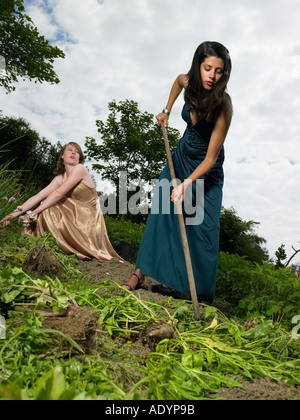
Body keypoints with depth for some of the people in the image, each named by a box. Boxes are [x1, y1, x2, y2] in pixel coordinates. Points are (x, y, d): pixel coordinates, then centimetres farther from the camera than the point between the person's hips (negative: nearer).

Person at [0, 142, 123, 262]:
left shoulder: (80, 169, -11)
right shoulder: (60, 178, 11)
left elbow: (58, 194, -18)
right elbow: (39, 196, 3)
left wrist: (34, 212, -18)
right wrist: (17, 212, -8)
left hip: (89, 222, -7)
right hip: (76, 218, 7)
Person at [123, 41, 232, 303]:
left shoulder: (223, 106, -28)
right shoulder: (189, 82, -12)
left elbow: (210, 158, -28)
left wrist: (187, 183, -39)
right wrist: (167, 110, 12)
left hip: (206, 169, -4)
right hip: (181, 156, 5)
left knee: (204, 228, -10)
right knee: (160, 212, -4)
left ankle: (201, 299, -1)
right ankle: (140, 274, 2)